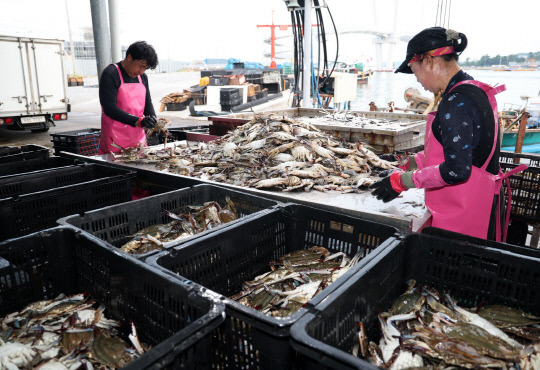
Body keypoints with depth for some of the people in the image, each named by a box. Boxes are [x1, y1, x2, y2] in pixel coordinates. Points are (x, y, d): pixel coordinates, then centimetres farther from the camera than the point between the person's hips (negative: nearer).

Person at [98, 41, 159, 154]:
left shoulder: (142, 77, 12)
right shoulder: (110, 74, -10)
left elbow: (148, 103, 17)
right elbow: (109, 108, -18)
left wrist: (154, 122, -3)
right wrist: (138, 121, -26)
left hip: (139, 138, 7)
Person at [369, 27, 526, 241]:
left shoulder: (456, 103, -21)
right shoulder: (476, 91, 11)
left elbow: (456, 170, -26)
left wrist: (402, 181, -19)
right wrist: (410, 162, 17)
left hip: (459, 215, -10)